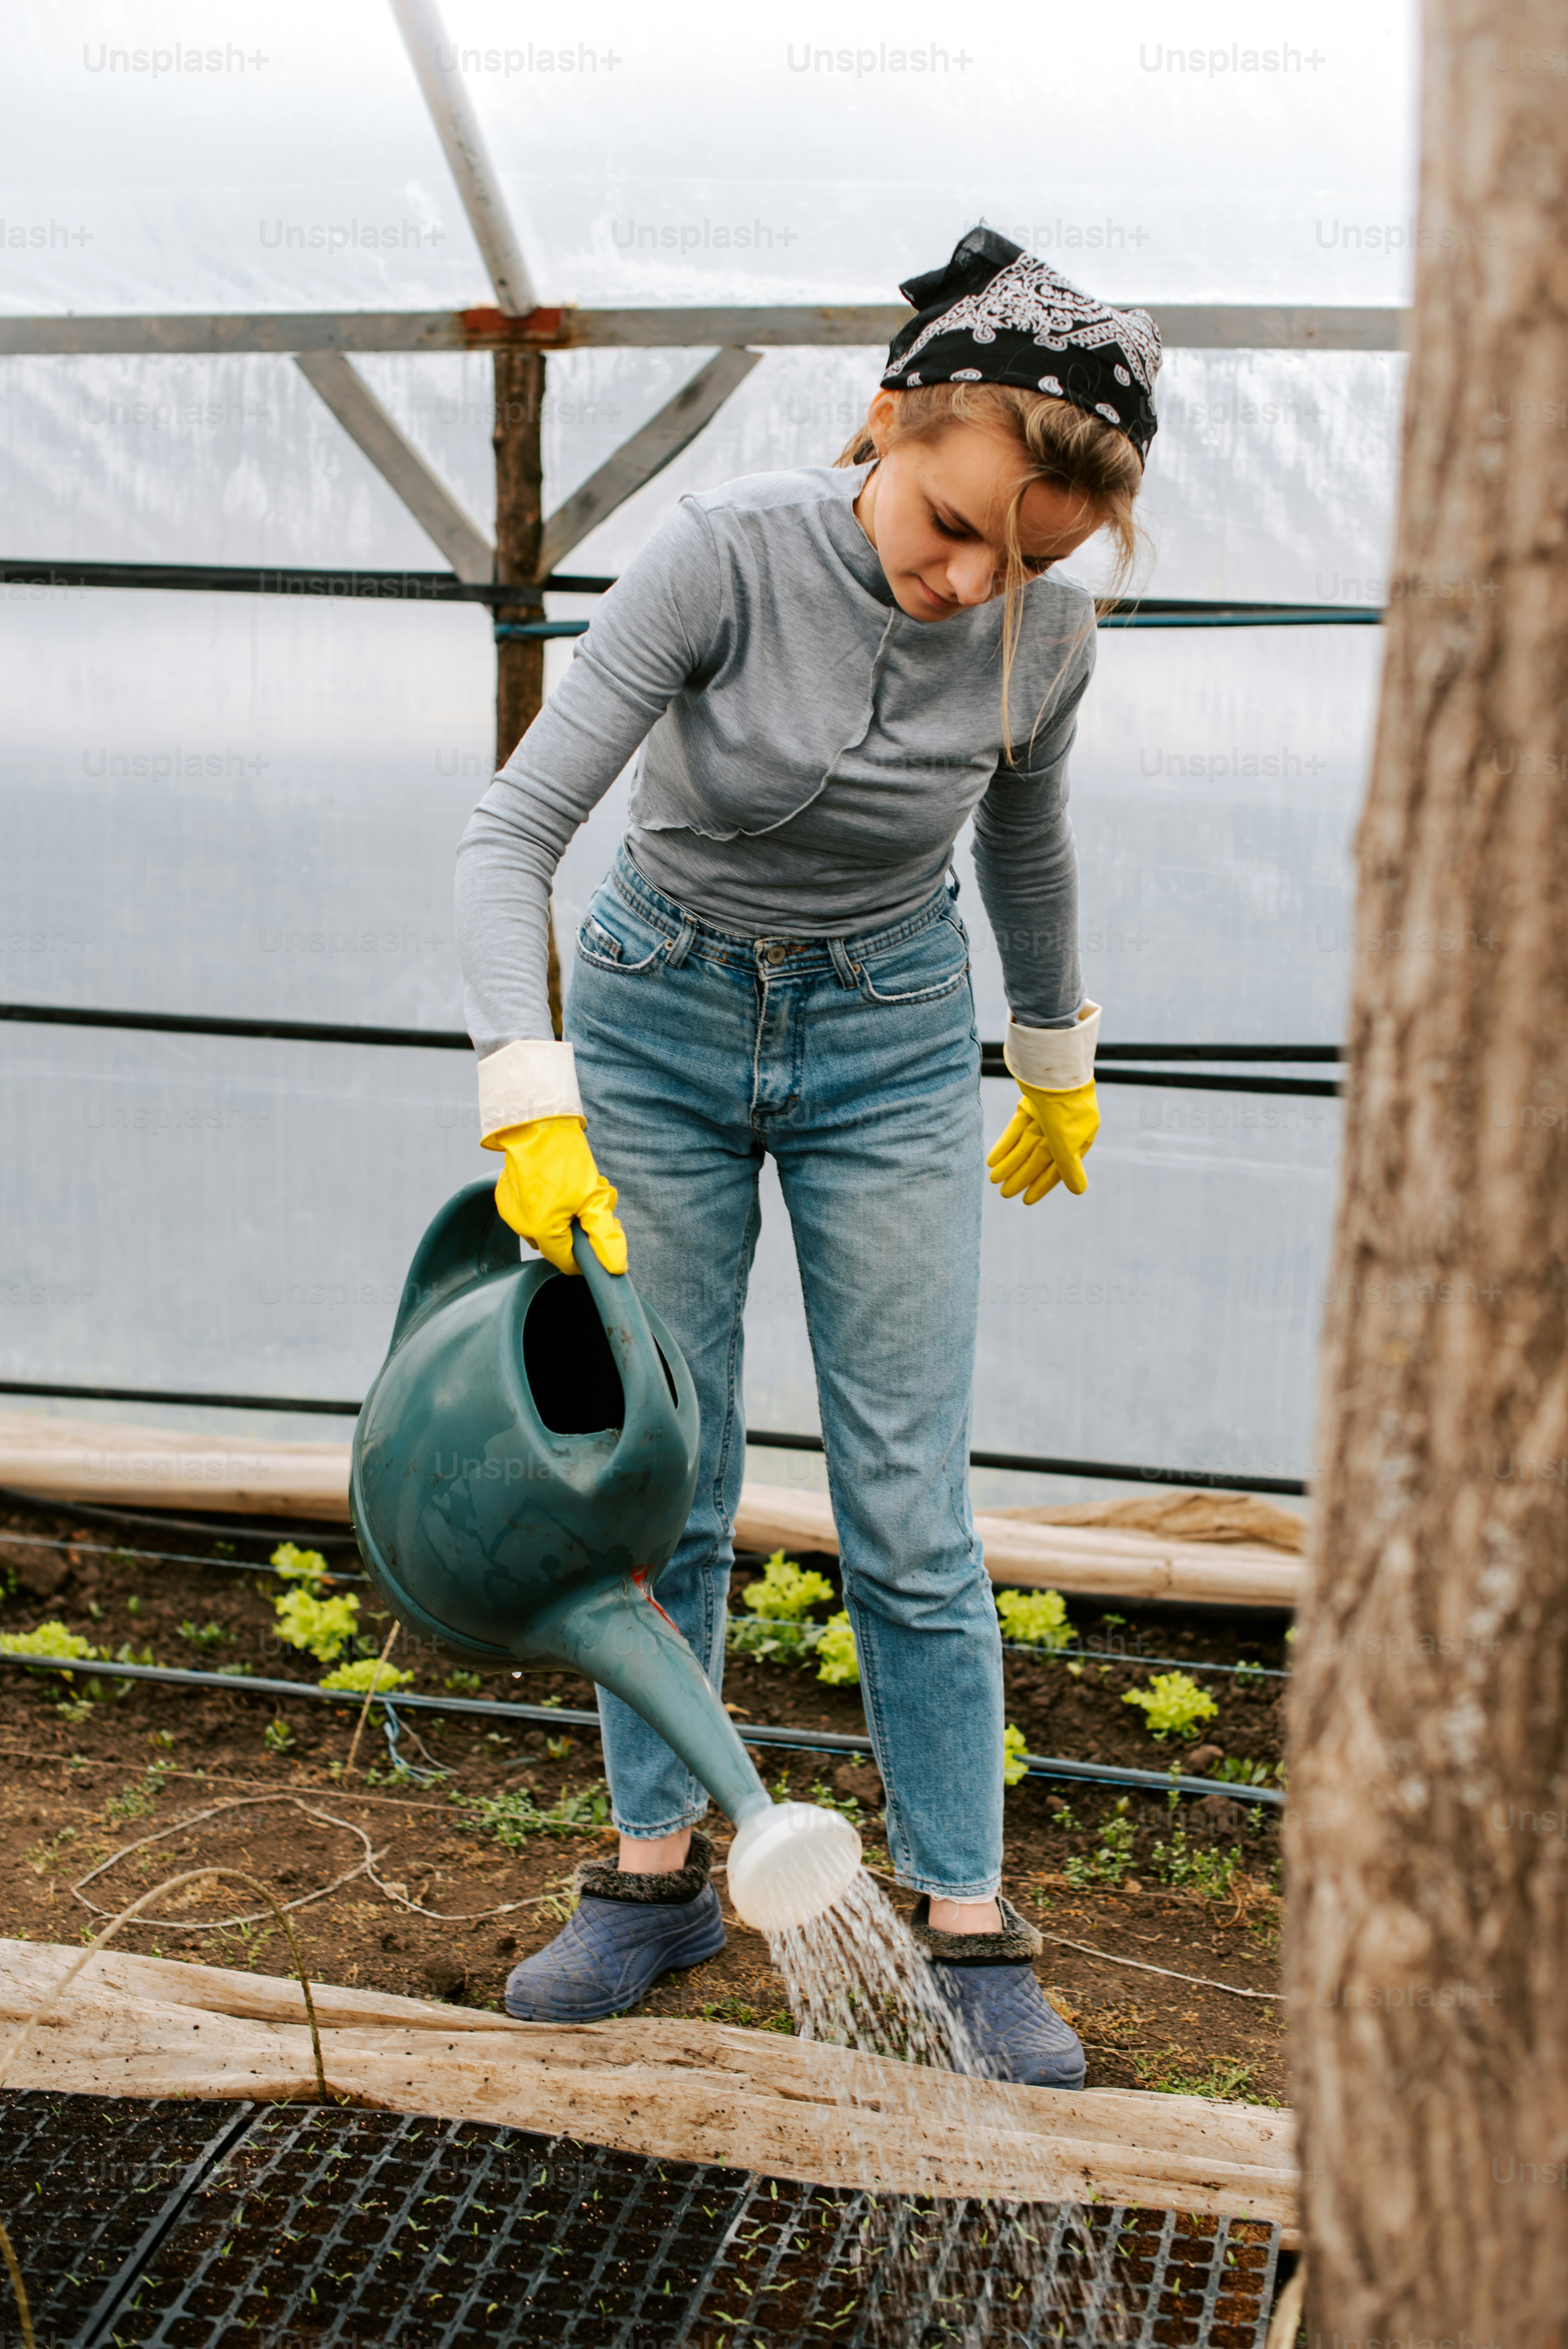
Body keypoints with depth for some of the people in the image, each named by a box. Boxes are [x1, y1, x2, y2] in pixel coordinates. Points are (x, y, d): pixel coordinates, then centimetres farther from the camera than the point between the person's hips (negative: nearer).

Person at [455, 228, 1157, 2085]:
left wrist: (1058, 1062, 18)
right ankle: (655, 1872, 23)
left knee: (910, 1509, -1)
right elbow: (513, 835, -27)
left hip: (890, 1044, 1)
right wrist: (532, 1108, -39)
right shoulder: (725, 557, -25)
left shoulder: (1043, 632, -15)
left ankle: (966, 1929, 11)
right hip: (659, 1018, -1)